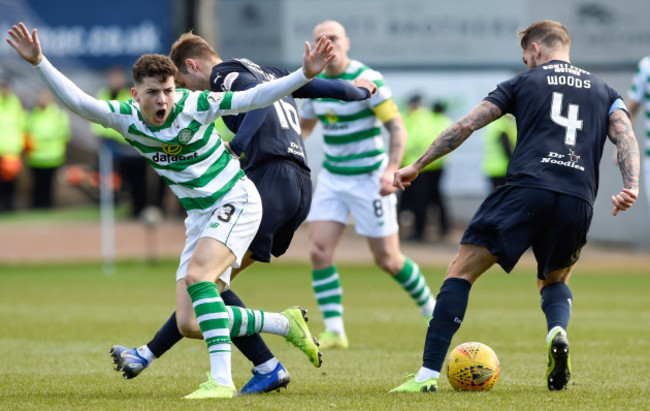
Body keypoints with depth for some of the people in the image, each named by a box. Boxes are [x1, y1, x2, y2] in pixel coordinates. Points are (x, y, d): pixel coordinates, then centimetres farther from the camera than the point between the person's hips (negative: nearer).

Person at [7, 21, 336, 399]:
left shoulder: (195, 105, -18)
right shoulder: (126, 118, -7)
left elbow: (254, 98, -18)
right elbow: (77, 100, -11)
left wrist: (305, 74, -28)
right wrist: (39, 62, -22)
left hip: (236, 201, -6)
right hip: (200, 216, 6)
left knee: (198, 275, -30)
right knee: (191, 323, -1)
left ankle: (222, 379, -34)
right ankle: (286, 324, 17)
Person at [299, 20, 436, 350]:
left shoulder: (367, 80, -15)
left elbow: (397, 127, -16)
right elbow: (304, 127, 22)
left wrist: (391, 169, -28)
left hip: (369, 178, -6)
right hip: (331, 178, 6)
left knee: (387, 260, 1)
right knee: (319, 251, -10)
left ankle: (428, 307, 27)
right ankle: (334, 330, -5)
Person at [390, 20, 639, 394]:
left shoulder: (524, 83, 18)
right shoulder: (604, 91, 25)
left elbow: (466, 126, 14)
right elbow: (626, 137, 8)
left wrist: (418, 166, 19)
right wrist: (632, 186, -5)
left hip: (527, 189, -3)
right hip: (579, 201, 3)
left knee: (461, 272, 3)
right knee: (555, 281, 29)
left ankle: (429, 373, -9)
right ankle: (558, 333, -6)